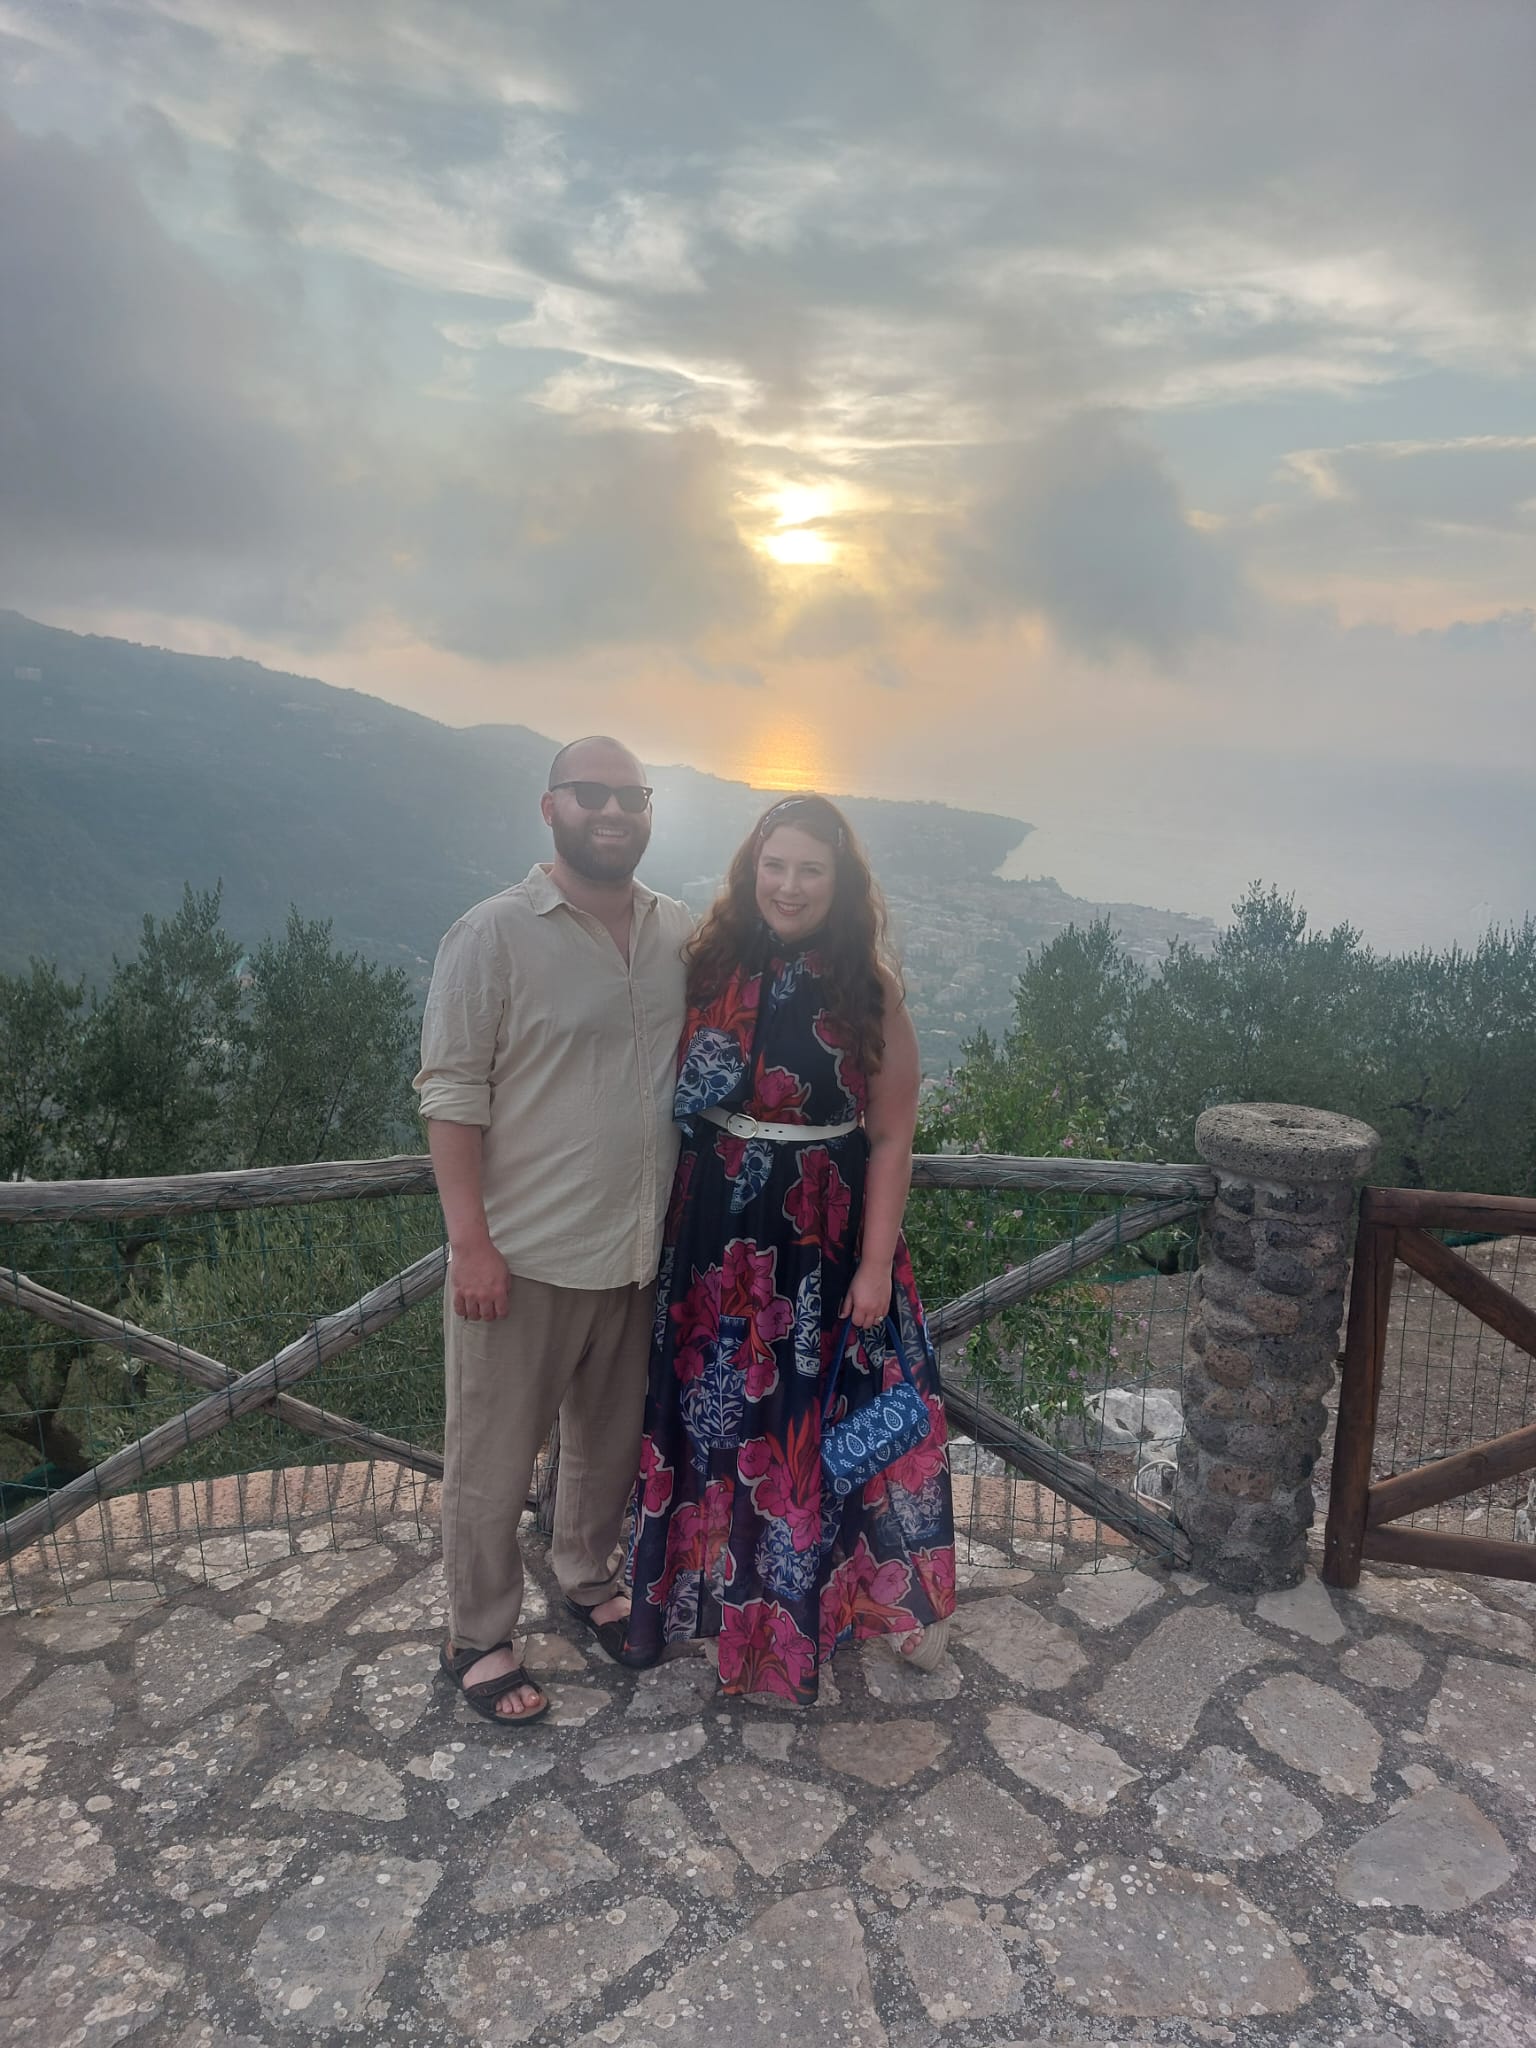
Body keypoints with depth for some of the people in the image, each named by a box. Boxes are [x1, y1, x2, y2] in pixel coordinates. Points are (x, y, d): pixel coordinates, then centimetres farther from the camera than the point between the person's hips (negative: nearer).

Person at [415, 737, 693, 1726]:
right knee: (494, 1458, 9)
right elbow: (452, 1093, -12)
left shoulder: (682, 934, 3)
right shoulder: (494, 934, -12)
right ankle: (479, 1638, 30)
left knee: (611, 1434, 22)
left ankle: (589, 1576, 46)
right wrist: (471, 1241, -16)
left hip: (641, 1246, 5)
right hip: (524, 1251, -5)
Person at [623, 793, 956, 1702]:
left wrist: (876, 1264, -10)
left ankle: (803, 1607, 33)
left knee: (812, 1419, 11)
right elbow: (674, 1103, 4)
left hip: (826, 1238, -2)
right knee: (716, 1414, 15)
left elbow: (891, 1140, -7)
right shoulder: (712, 969, -2)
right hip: (715, 1233, 3)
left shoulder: (870, 992, -9)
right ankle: (724, 1583, 39)